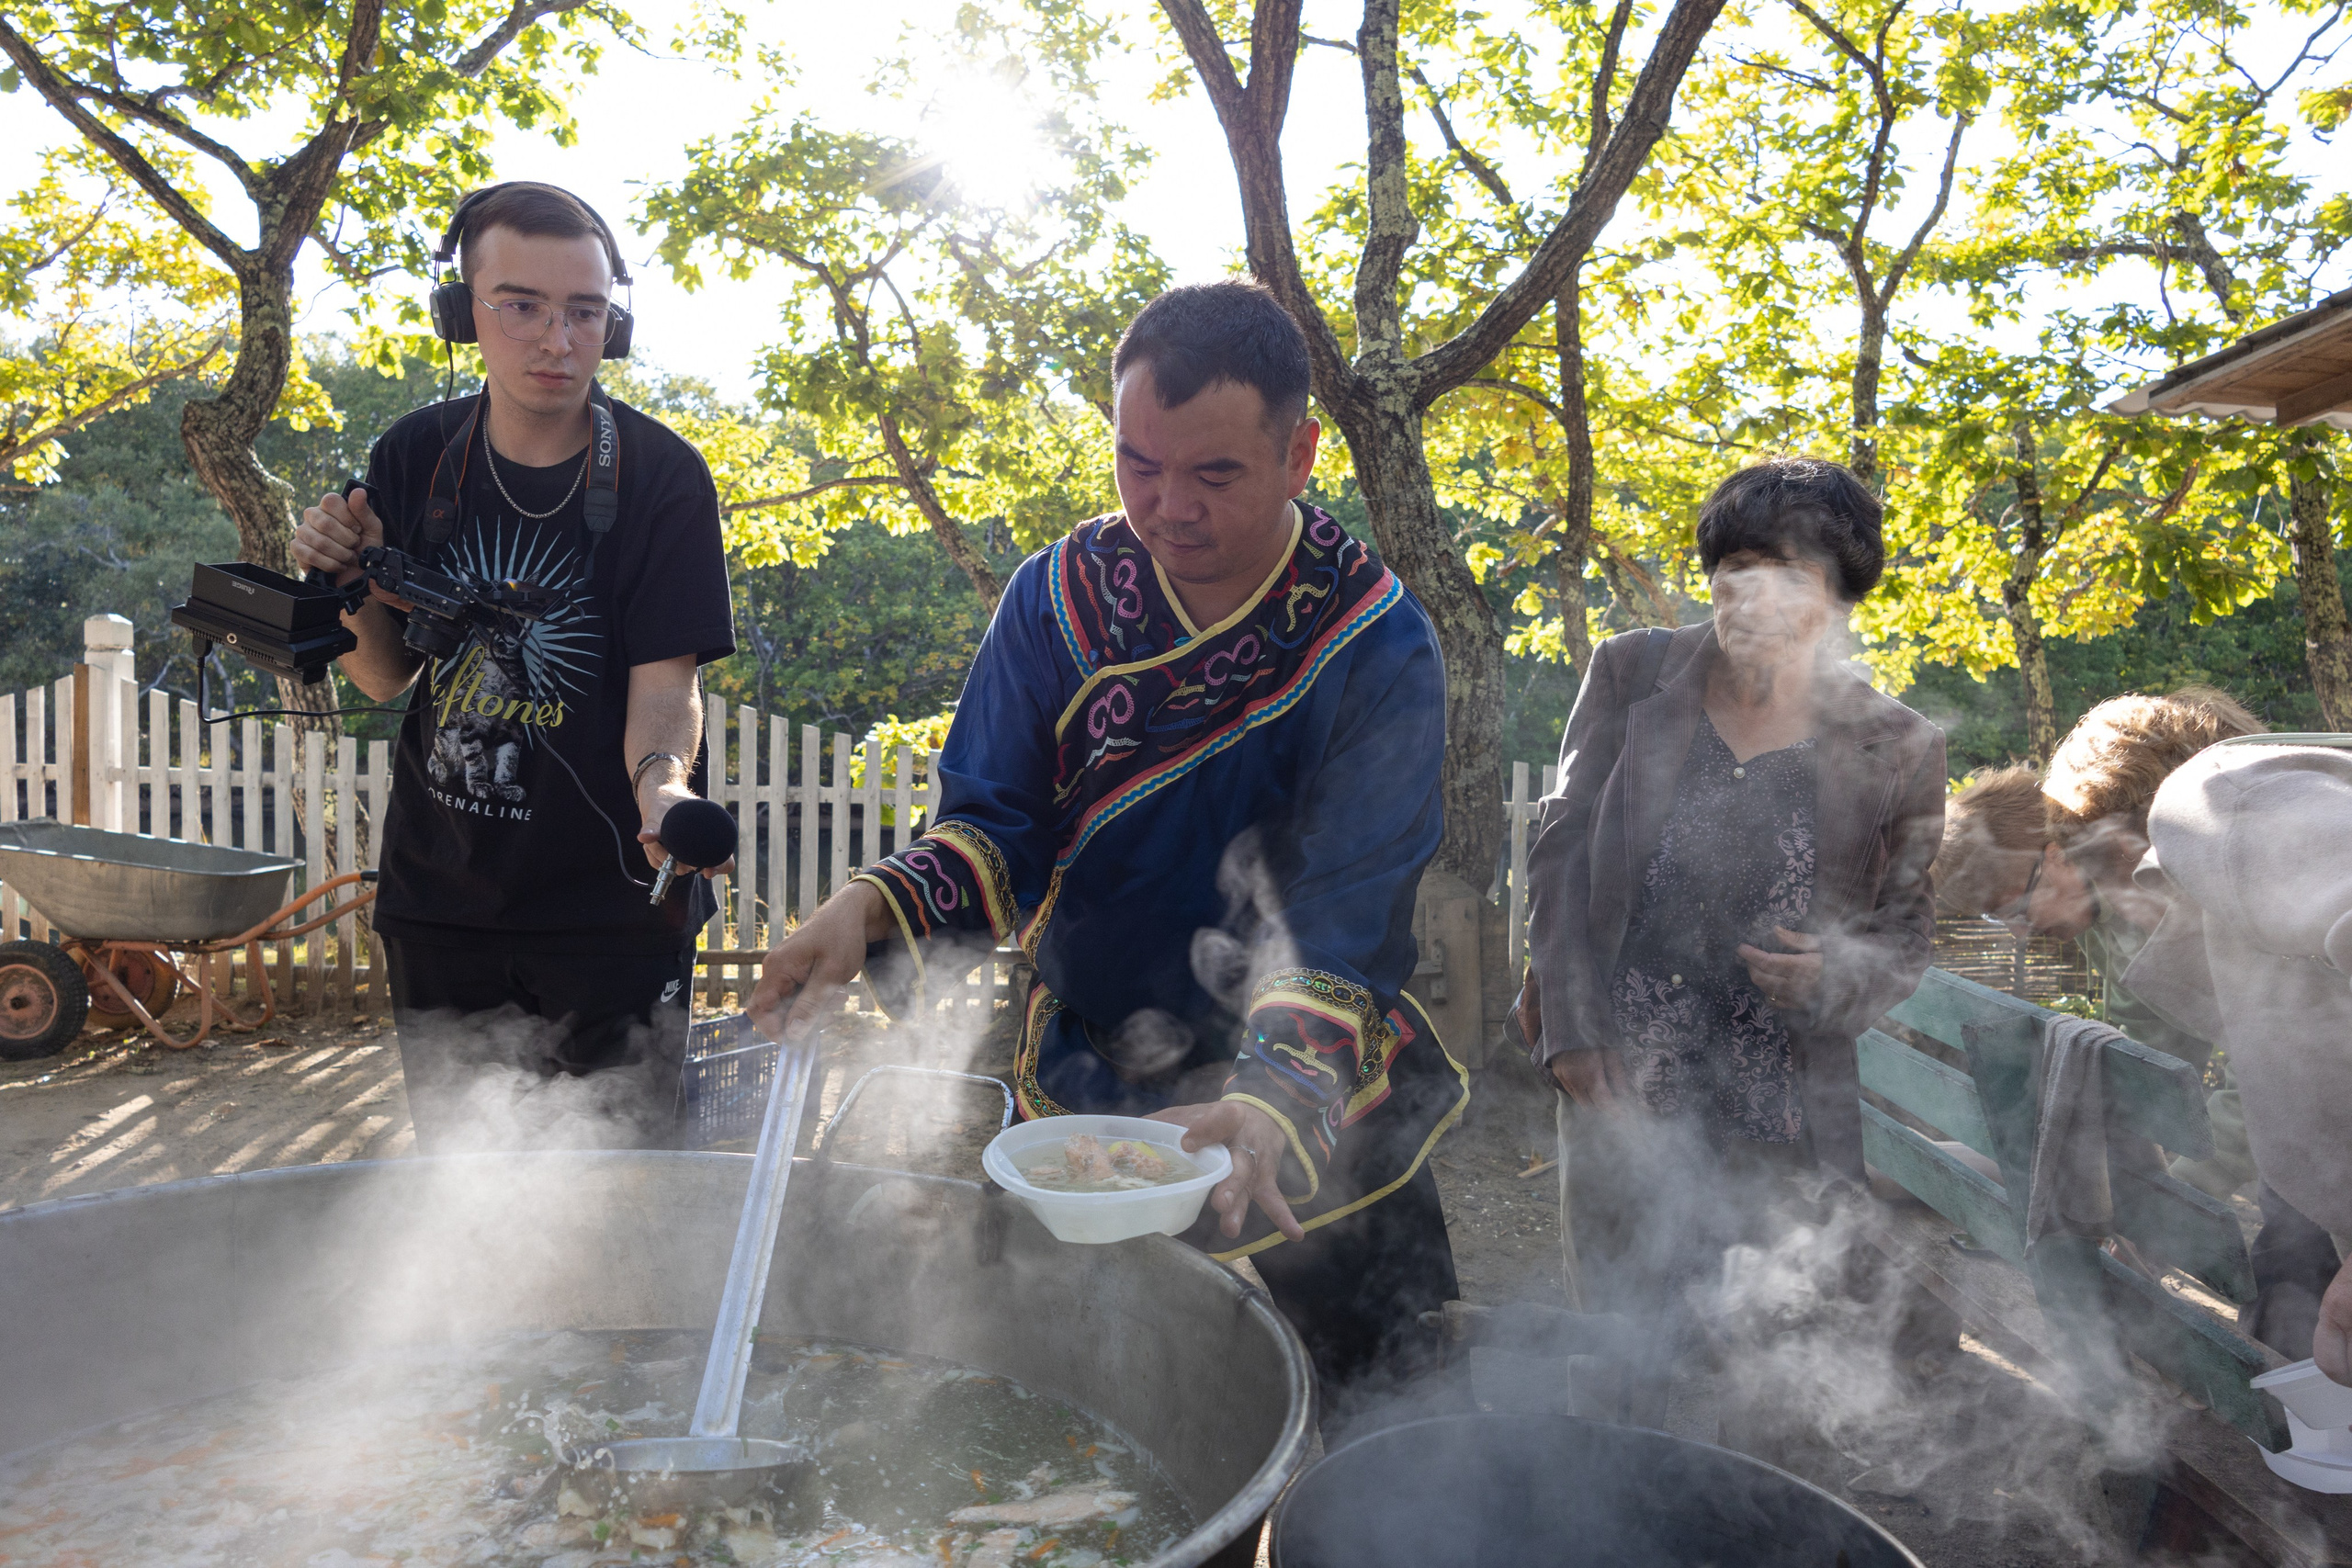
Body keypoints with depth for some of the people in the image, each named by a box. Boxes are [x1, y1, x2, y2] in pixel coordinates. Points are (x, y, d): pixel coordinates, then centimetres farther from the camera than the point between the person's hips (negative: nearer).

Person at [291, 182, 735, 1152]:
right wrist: (350, 586, -12)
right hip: (437, 904, 4)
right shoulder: (414, 460, 0)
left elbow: (665, 681, -15)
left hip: (612, 914, -3)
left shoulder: (661, 476, -11)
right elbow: (387, 679, 8)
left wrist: (662, 782, -36)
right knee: (457, 1164, 18)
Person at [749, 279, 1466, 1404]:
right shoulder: (1058, 597, -7)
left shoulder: (1376, 649, -17)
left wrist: (1269, 1109, -41)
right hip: (1078, 1090, 3)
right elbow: (996, 826, -7)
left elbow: (1340, 925, -23)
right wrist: (871, 908, -28)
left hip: (1310, 1128, -2)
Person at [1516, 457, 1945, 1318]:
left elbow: (1904, 934, 7)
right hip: (1616, 1090, 1)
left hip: (1780, 1126, 0)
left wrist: (1830, 975, -15)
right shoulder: (1632, 673, 0)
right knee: (1614, 1321, 11)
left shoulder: (1897, 748, -2)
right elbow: (1560, 849, 3)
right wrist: (1571, 1028, -3)